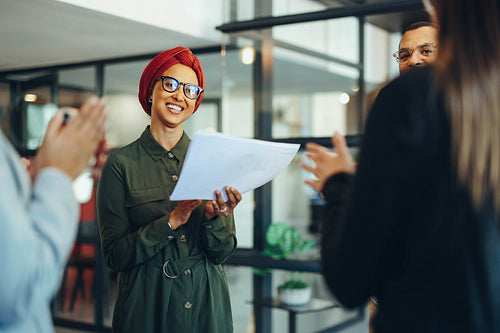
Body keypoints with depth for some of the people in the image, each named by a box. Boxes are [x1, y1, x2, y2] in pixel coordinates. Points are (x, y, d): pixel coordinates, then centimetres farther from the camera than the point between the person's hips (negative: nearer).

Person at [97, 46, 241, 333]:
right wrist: (171, 221, -20)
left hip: (208, 306, 3)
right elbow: (115, 255, -9)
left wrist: (213, 217, -20)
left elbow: (221, 254, -1)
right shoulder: (122, 163, -6)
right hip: (147, 308, -2)